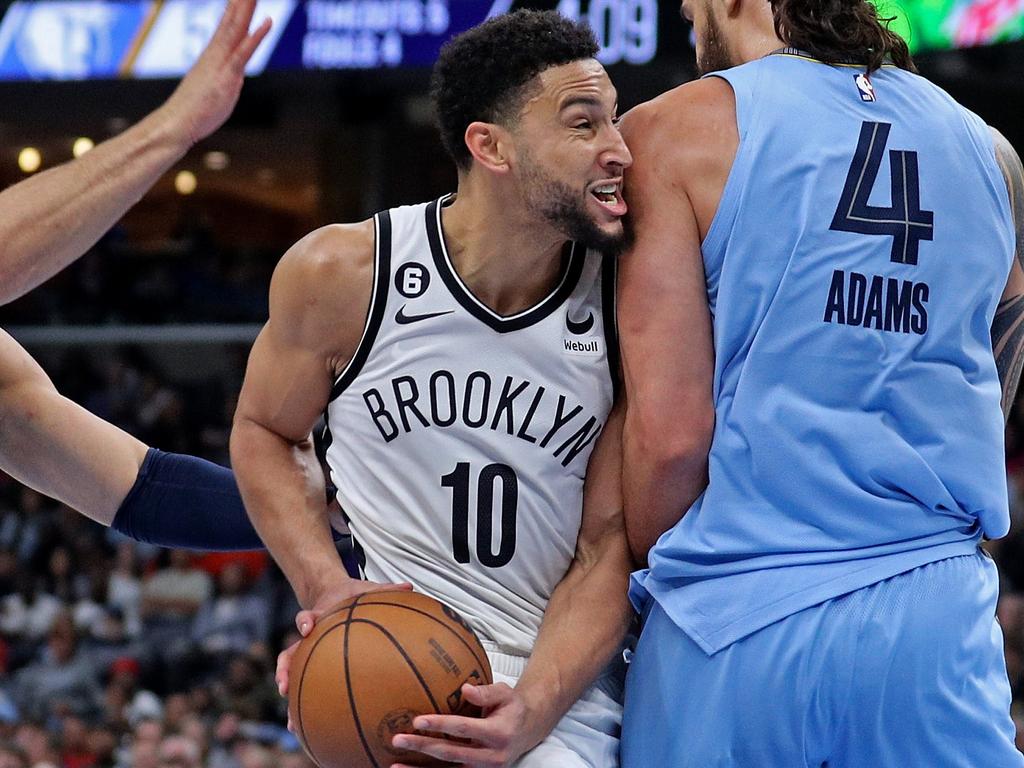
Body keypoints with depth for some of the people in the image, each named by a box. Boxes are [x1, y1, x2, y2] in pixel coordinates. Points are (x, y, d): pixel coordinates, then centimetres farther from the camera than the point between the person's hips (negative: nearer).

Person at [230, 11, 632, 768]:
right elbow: (265, 433, 9)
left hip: (563, 676, 0)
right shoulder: (341, 273, -7)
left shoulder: (627, 308, -7)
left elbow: (608, 547, -5)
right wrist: (327, 589, -8)